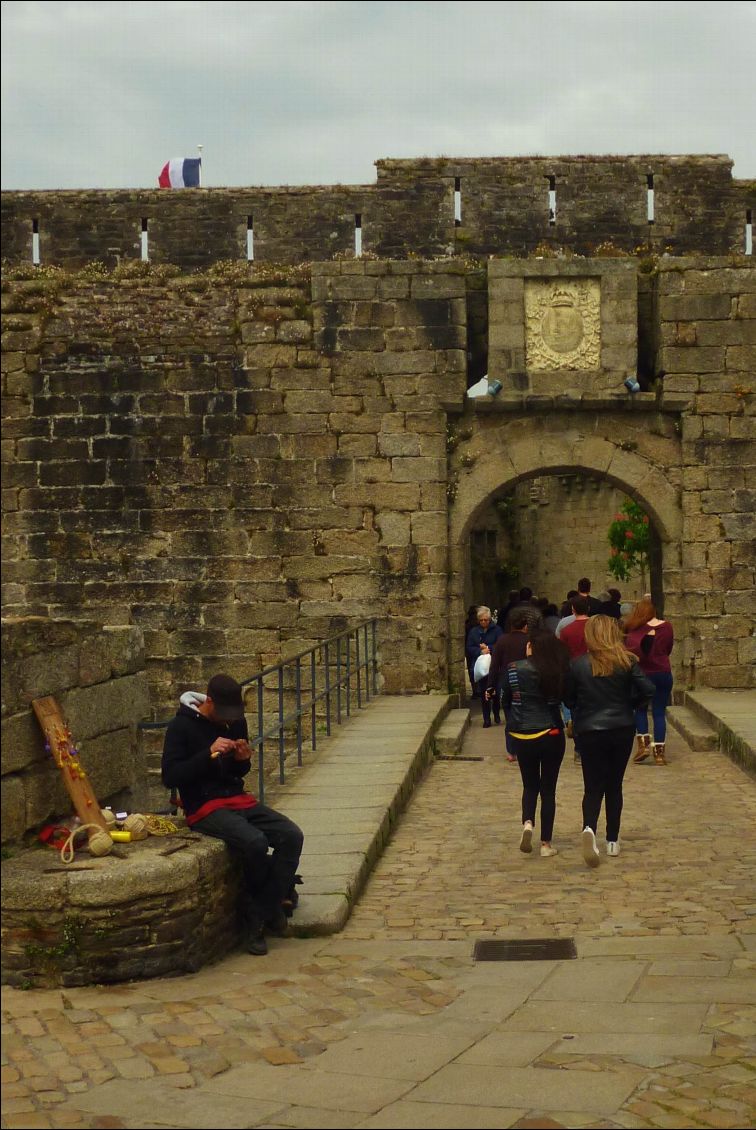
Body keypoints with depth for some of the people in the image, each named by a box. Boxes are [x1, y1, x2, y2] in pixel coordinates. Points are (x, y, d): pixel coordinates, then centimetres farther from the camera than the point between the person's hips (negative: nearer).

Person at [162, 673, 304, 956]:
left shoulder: (235, 721, 10)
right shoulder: (181, 726, -7)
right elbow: (170, 777, -14)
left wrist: (243, 760, -4)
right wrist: (209, 754, -22)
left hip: (239, 800, 6)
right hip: (204, 807, -6)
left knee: (292, 836, -17)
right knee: (255, 841, -32)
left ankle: (258, 917, -13)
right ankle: (270, 908, -3)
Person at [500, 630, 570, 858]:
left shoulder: (514, 669, -8)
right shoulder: (558, 672, -8)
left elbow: (505, 701, 2)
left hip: (522, 736, 0)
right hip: (551, 735, 0)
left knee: (530, 785, 17)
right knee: (548, 788, 10)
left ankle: (527, 823, -9)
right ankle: (546, 843, 11)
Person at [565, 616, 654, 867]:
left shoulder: (578, 665, -8)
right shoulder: (627, 662, -7)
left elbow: (568, 698, 0)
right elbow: (647, 690, -9)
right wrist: (629, 705, 8)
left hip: (590, 732, -1)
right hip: (622, 730, 1)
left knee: (593, 786, 3)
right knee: (614, 785, 15)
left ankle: (589, 828, -25)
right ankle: (613, 841, 18)